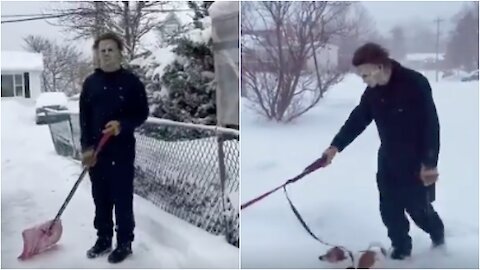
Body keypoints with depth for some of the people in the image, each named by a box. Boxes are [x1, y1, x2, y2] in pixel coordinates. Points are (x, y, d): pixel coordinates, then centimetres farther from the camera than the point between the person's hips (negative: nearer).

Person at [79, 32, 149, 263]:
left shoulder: (131, 82, -3)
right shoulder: (90, 83, 6)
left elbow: (142, 113, 0)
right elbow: (84, 117, 6)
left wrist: (123, 125, -18)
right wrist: (86, 146, -4)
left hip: (122, 149, -4)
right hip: (95, 149, 4)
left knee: (122, 197, 1)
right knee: (100, 197, 12)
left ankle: (125, 243, 12)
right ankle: (103, 239, 26)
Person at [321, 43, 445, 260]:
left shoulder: (415, 84, -21)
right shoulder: (373, 92, -2)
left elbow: (431, 125, -19)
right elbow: (357, 120, -1)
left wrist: (430, 162, -20)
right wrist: (336, 146, -13)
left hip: (416, 161, -5)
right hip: (388, 160, 6)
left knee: (418, 208, 5)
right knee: (389, 209, 7)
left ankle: (438, 235, 35)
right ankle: (401, 248, 26)